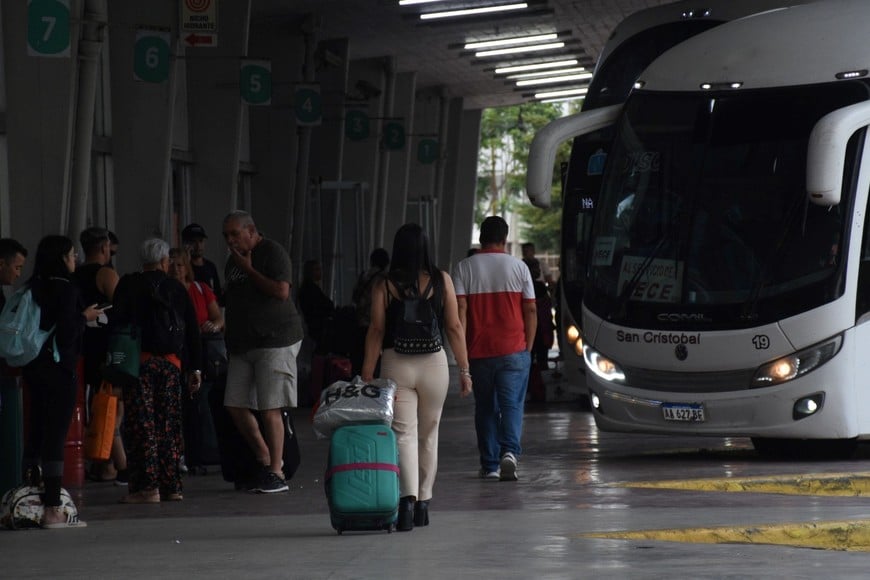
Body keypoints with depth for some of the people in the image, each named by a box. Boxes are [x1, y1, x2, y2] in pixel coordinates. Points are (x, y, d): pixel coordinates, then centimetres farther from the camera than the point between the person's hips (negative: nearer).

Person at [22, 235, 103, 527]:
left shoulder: (32, 288, 9)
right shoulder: (66, 289, -13)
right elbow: (67, 332, -18)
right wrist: (85, 317, 0)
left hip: (34, 368, 7)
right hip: (58, 368, -7)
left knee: (37, 433, 12)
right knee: (56, 435, -6)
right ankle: (52, 509, -7)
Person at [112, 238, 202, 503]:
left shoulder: (128, 285, 3)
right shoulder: (177, 288, 13)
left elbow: (118, 323, -7)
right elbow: (192, 330, 13)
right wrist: (194, 368, 16)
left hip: (139, 360, -4)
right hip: (171, 363, 4)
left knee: (141, 423, -6)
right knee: (169, 424, 8)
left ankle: (147, 486, -13)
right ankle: (172, 486, 7)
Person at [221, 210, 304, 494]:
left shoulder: (272, 253, -7)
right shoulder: (234, 260, 18)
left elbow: (281, 291, -20)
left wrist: (248, 270, -14)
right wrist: (229, 340, 20)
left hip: (275, 342, -8)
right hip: (243, 343, 8)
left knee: (270, 409, -9)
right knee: (235, 405, 2)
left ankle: (276, 474, -3)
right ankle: (264, 460, 16)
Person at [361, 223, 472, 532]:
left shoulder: (384, 286, -3)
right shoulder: (441, 281, 1)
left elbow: (376, 331, -5)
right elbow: (454, 327, 1)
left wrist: (367, 375, -2)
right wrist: (464, 370, 7)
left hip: (395, 364, -2)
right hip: (434, 363, 2)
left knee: (403, 434, -4)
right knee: (428, 436, 15)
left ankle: (408, 498, -25)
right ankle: (423, 503, 21)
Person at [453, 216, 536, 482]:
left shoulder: (465, 268, 1)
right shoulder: (518, 267, 2)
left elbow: (459, 309, -5)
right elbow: (530, 310, 2)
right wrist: (528, 347, 9)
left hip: (479, 351, 1)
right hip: (514, 350, -1)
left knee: (485, 408, 12)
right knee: (512, 405, 0)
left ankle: (490, 465, 14)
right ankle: (510, 452, -23)